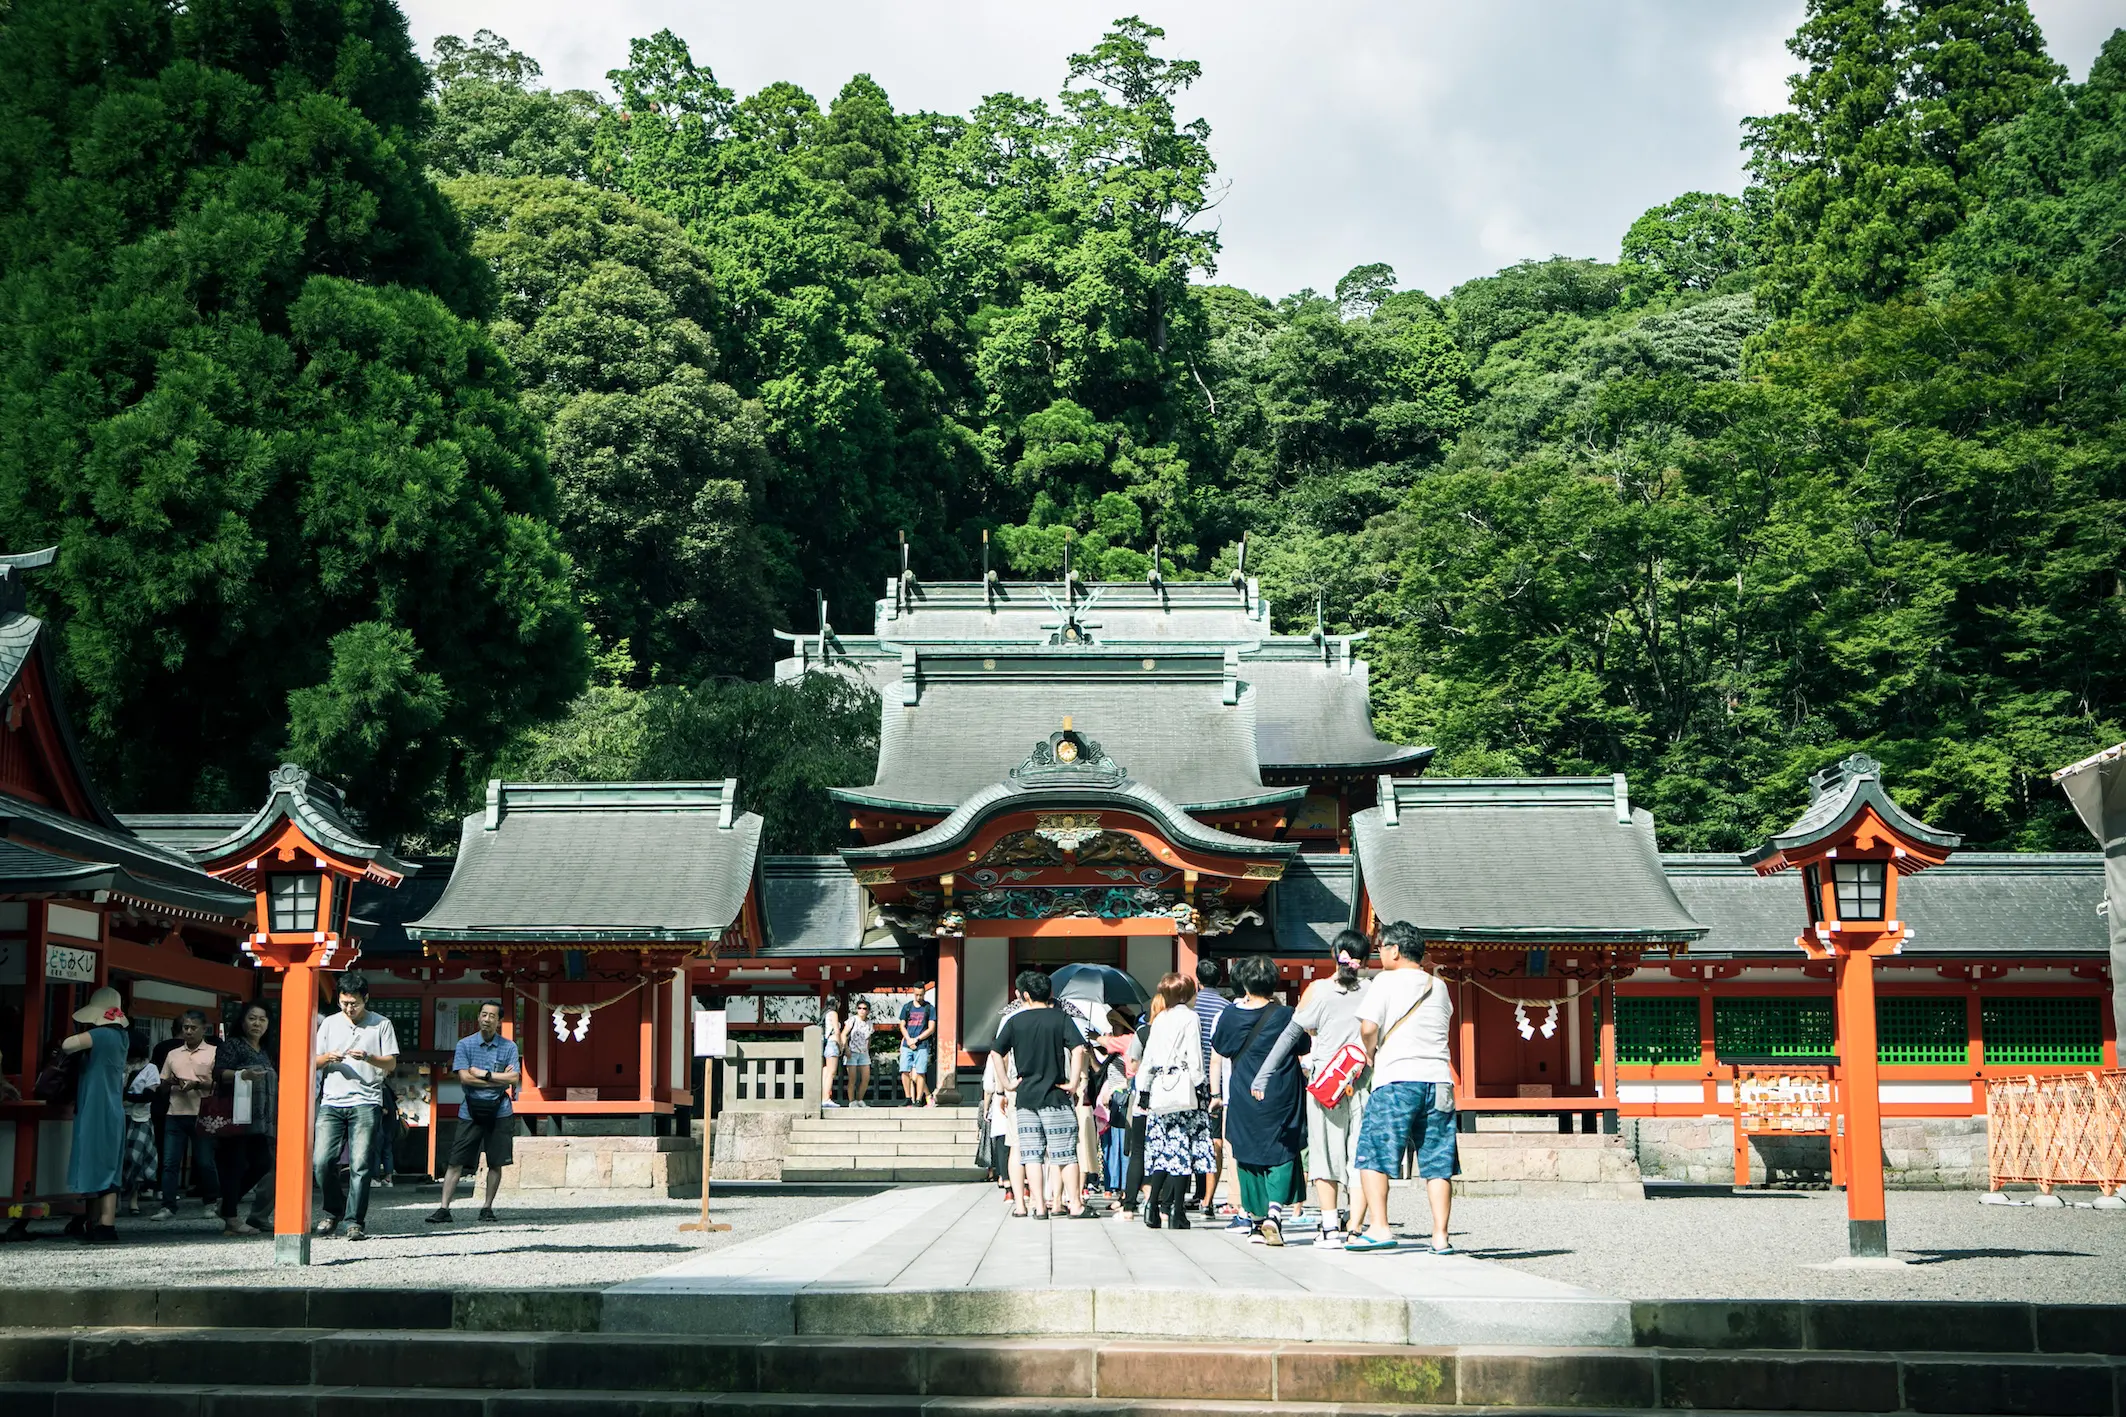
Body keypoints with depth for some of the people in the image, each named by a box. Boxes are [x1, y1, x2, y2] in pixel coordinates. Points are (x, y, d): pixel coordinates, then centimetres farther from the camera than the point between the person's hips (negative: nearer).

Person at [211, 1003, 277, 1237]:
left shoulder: (266, 1052, 22)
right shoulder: (232, 1044, -1)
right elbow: (219, 1073, -13)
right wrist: (242, 1075, -30)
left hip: (260, 1121, 7)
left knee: (262, 1164, 0)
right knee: (235, 1165, -8)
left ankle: (227, 1204, 16)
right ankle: (231, 1220, -6)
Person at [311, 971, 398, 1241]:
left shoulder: (381, 1024, 6)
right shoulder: (330, 1023, 14)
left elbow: (391, 1063, 4)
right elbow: (314, 1061, 16)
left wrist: (368, 1058, -15)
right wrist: (327, 1058, -7)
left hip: (366, 1102, -3)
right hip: (332, 1101, 3)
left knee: (360, 1165, -7)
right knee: (322, 1161, -6)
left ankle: (357, 1221, 0)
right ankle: (333, 1211, 15)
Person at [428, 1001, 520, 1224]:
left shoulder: (509, 1047, 3)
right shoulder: (465, 1045, 2)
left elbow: (514, 1078, -7)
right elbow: (464, 1077, -9)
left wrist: (483, 1074, -11)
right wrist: (499, 1079, -9)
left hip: (499, 1112, 1)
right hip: (470, 1112, -1)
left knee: (496, 1164, 4)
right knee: (456, 1162, -4)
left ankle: (487, 1208, 16)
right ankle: (444, 1209, -3)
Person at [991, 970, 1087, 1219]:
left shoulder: (1014, 1021, 4)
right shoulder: (1060, 1018, -2)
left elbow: (997, 1052, 4)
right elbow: (1078, 1049, -14)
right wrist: (1073, 1082, -8)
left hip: (1025, 1096, 2)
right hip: (1055, 1095, -2)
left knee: (1032, 1153, 5)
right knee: (1065, 1152, 2)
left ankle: (1039, 1205, 2)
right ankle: (1075, 1205, 2)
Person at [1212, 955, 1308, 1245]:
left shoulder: (1231, 1015, -4)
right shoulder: (1285, 1015, -9)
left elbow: (1219, 1045, 13)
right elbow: (1304, 1047, 6)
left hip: (1243, 1099, 2)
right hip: (1281, 1099, -2)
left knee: (1248, 1156, 12)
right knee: (1281, 1154, 3)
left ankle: (1255, 1218, 13)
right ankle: (1275, 1208, -18)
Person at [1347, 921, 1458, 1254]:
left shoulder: (1385, 981, -2)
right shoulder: (1439, 986, 16)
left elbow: (1369, 1028, -10)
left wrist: (1370, 1054, 7)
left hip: (1397, 1079, -5)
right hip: (1438, 1078, 5)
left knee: (1372, 1154, 0)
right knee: (1438, 1162, 5)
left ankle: (1379, 1227, -10)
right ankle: (1440, 1236, 1)